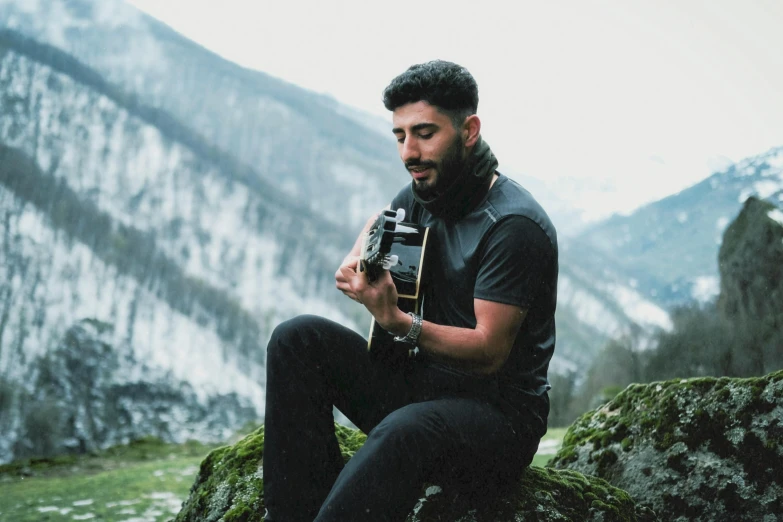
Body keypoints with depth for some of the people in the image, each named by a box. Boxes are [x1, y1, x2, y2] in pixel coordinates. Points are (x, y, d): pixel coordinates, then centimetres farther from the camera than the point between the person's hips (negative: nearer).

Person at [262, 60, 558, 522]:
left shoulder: (514, 225, -18)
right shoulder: (424, 196, 6)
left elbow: (489, 351, -22)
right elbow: (380, 220, 32)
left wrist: (398, 322, -36)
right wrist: (358, 259, 8)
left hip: (500, 414, -8)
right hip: (421, 386, 8)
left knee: (406, 429, -41)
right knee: (298, 339, -8)